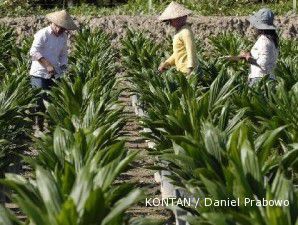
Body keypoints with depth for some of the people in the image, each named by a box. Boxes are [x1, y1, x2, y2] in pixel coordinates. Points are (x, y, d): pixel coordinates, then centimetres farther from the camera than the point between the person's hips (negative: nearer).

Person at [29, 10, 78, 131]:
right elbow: (34, 52, -18)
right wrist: (47, 65, -24)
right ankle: (38, 128, -1)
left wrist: (63, 64, 2)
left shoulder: (63, 36, 9)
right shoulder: (43, 34, -12)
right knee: (40, 102, -8)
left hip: (54, 75, 6)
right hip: (39, 74, -6)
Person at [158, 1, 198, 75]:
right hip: (181, 69, 9)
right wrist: (166, 64, 19)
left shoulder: (186, 32, -15)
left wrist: (190, 68, -27)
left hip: (186, 70, -9)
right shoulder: (179, 31, 16)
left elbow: (191, 51, -20)